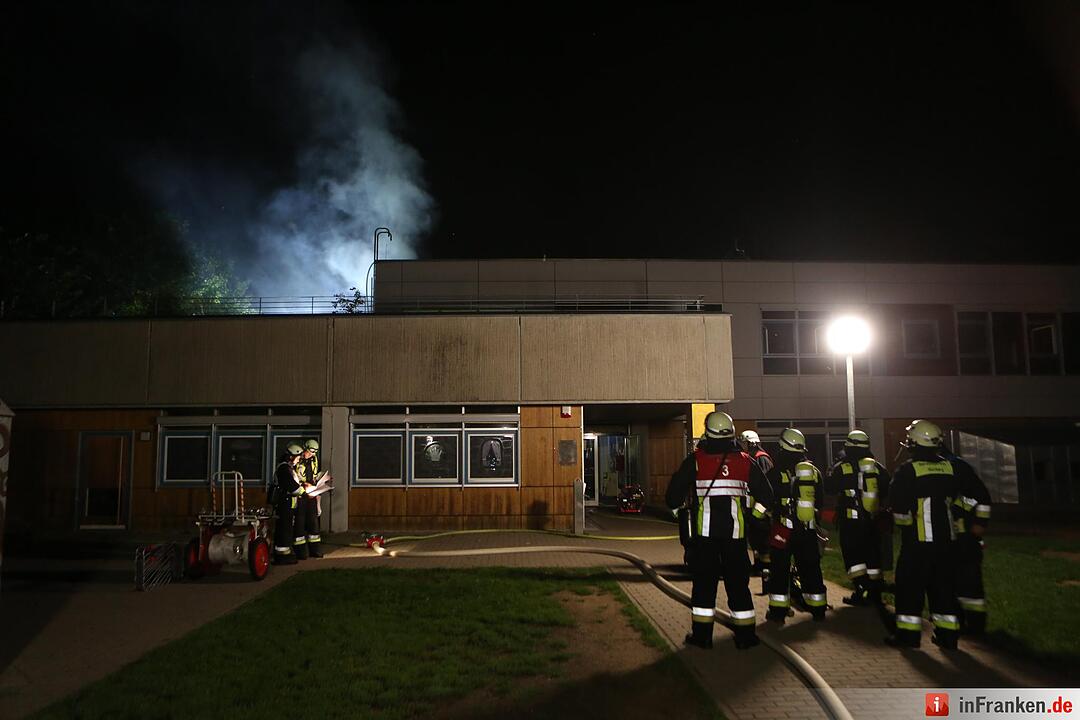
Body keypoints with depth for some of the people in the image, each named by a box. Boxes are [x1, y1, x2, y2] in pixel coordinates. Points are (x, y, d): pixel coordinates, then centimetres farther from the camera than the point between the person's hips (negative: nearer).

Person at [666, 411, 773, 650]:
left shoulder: (695, 460, -5)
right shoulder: (745, 461, 2)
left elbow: (674, 495, -6)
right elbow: (766, 495, 6)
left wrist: (680, 507, 13)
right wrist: (754, 516, 17)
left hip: (704, 532, -1)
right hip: (735, 532, 1)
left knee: (704, 581, 7)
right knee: (738, 581, 10)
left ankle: (702, 634, 10)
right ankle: (745, 635, 14)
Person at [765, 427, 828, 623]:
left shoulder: (777, 472, -11)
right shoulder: (814, 471, 4)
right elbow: (820, 500, 13)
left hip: (784, 528, -4)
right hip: (809, 529, 4)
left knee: (780, 570, 4)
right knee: (811, 569, 14)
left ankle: (778, 611, 6)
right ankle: (817, 609, 21)